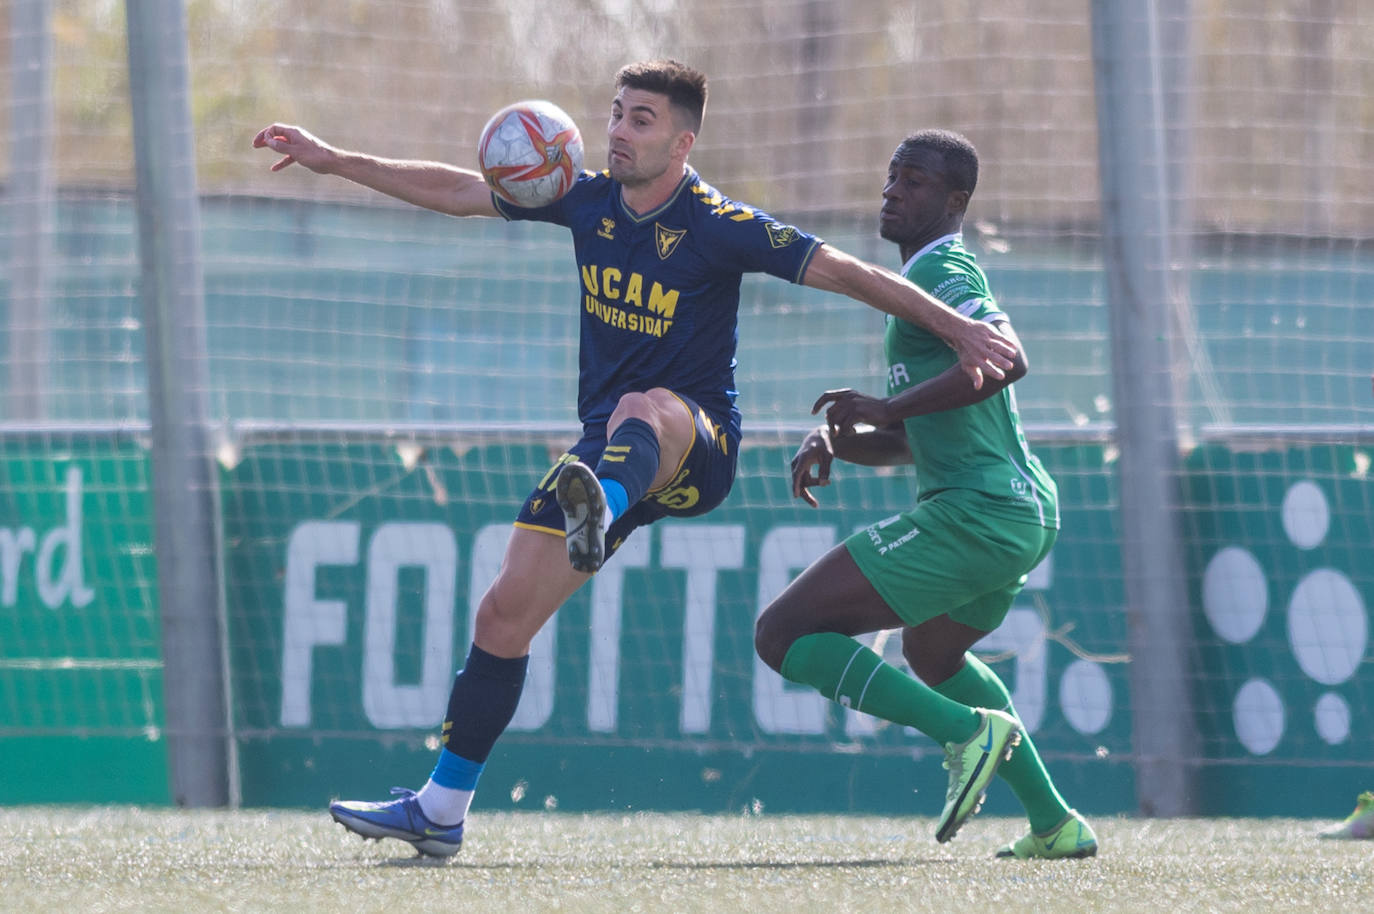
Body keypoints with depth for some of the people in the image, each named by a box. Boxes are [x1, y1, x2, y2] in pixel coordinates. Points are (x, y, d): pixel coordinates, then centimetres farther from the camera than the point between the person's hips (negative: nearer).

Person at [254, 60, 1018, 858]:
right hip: (607, 451, 6)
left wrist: (960, 330, -21)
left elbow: (845, 273, -14)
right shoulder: (588, 201, 5)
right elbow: (459, 192, 15)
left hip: (694, 451, -6)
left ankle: (599, 516, -77)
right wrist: (333, 160, 14)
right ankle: (441, 810, 8)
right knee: (505, 614, -1)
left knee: (644, 410, -42)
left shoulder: (719, 225, -13)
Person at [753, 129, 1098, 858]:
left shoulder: (942, 271, -9)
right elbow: (909, 443, 27)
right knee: (930, 653, 38)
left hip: (974, 513, -11)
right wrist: (833, 442, 8)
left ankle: (966, 729, -17)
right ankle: (1054, 824, 34)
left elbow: (1006, 358, -30)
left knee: (783, 634, -11)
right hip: (1025, 509, 11)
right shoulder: (934, 280, 22)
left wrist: (888, 408, -28)